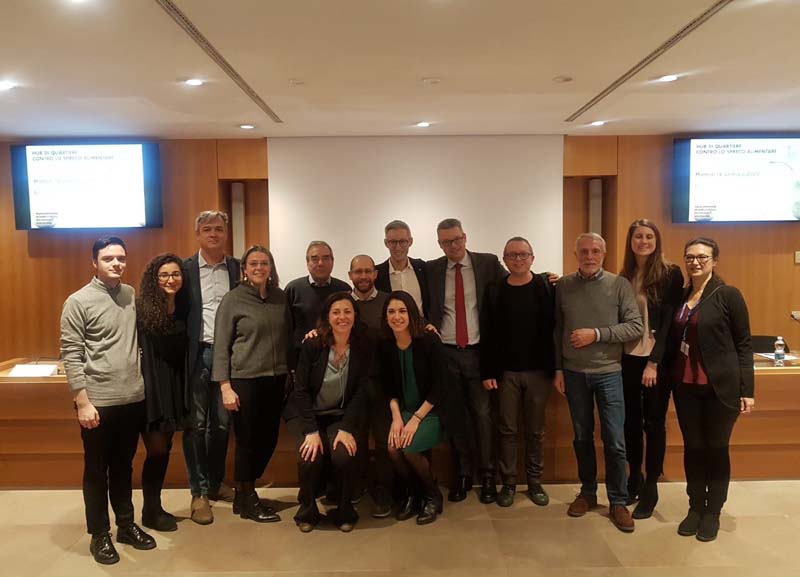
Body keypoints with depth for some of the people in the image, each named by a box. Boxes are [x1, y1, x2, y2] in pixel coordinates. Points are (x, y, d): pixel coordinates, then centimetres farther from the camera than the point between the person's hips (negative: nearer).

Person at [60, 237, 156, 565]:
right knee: (97, 470, 10)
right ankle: (99, 535, 25)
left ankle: (126, 525, 32)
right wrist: (83, 402, -13)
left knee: (124, 466, 18)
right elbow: (71, 355, -10)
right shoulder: (78, 302, -8)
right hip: (99, 402, -4)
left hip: (133, 399, 4)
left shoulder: (132, 295, 6)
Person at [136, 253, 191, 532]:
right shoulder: (142, 309, -13)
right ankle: (150, 512, 18)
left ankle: (155, 507, 28)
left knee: (164, 449, 13)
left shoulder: (183, 309, 5)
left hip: (173, 386, 6)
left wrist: (183, 390, 4)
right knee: (157, 450, 0)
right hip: (149, 386, -6)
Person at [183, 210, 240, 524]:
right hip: (197, 354, -2)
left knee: (222, 423, 12)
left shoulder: (237, 268, 6)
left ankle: (215, 483, 28)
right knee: (196, 425, 4)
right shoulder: (185, 269, 0)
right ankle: (199, 493, 14)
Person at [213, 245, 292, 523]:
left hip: (276, 380, 5)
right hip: (244, 380, -5)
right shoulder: (232, 300, -5)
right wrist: (225, 386, -11)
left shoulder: (280, 297, 7)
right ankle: (247, 501, 25)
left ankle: (243, 494, 31)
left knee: (269, 440, 10)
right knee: (248, 442, 5)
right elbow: (221, 346, -6)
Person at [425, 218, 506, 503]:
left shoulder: (488, 263, 1)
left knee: (482, 414, 4)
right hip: (445, 353, 2)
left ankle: (487, 475, 18)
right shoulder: (430, 269, 4)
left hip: (478, 351, -1)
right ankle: (462, 473, 24)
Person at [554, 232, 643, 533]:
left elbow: (636, 327, -8)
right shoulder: (563, 285, 1)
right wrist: (558, 368, 4)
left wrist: (596, 334, -17)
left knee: (614, 441, 2)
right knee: (582, 437, 13)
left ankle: (618, 502, 17)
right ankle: (587, 492, 29)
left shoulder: (619, 285, -5)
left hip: (608, 373, -2)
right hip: (574, 373, 2)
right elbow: (557, 330, 6)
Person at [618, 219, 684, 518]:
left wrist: (654, 362, -13)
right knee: (631, 421, 10)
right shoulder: (624, 276, 7)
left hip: (657, 360, -4)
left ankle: (651, 488, 18)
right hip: (628, 358, 4)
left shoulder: (670, 274, -5)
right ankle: (634, 479, 26)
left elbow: (670, 321, -9)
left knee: (654, 423, 5)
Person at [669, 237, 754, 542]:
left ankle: (713, 512, 24)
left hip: (720, 386, -4)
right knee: (692, 447, 12)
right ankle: (695, 507, 27)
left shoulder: (728, 295, -7)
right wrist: (668, 373, 5)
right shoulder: (681, 296, 8)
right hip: (686, 385, 5)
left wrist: (747, 390, -10)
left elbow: (743, 344, -7)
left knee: (716, 448, 8)